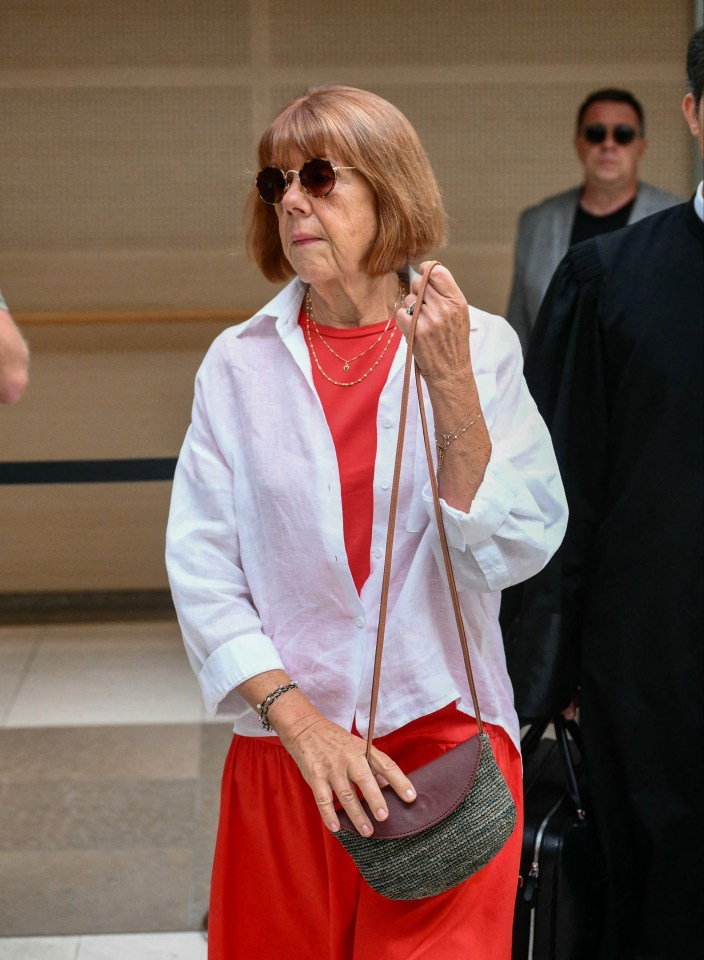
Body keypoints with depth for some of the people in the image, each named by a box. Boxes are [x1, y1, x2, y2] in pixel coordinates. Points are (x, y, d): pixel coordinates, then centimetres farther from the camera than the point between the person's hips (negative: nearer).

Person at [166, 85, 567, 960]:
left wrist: (451, 385, -17)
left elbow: (518, 549, -8)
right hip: (283, 749, 1)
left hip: (445, 737, -1)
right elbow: (202, 570, -3)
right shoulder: (239, 363, 1)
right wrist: (297, 717, -13)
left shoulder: (481, 345, -1)